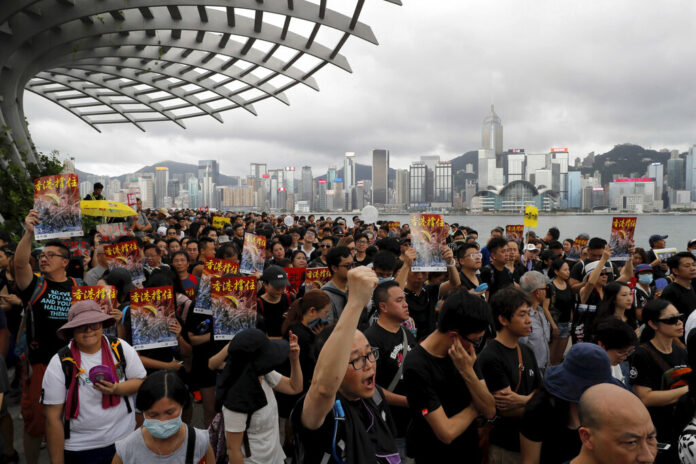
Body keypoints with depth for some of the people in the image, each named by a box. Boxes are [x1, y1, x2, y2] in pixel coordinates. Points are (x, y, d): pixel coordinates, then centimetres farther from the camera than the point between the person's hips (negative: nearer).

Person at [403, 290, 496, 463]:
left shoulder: (466, 351, -8)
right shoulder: (417, 367, -28)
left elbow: (490, 412, -10)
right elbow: (447, 433, -28)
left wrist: (468, 373, -25)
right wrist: (475, 406, -12)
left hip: (470, 449, 6)